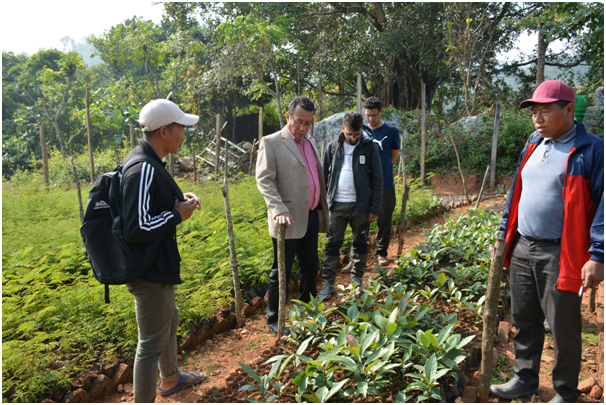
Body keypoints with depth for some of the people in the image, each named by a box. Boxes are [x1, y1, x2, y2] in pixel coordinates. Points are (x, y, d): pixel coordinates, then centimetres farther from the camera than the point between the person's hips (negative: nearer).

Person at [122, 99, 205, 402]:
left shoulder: (144, 161, 7)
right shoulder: (143, 170, -27)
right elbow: (135, 229, -31)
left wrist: (178, 200, 4)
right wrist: (177, 214, -19)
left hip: (157, 266, 11)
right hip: (150, 274, -11)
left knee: (169, 322, 28)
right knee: (152, 343, 5)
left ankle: (170, 378, 51)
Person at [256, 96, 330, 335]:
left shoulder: (311, 142, 15)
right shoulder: (271, 142, -7)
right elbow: (264, 179, -14)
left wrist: (323, 210, 17)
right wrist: (279, 209, -25)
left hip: (311, 216, 7)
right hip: (289, 219, -7)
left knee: (311, 267, 18)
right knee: (281, 272, 2)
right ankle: (273, 320, 19)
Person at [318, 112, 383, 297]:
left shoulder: (370, 147, -3)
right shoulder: (333, 147, 3)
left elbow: (377, 180, -2)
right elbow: (325, 176, 8)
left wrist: (375, 208, -6)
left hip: (360, 205, -1)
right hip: (337, 204, 1)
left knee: (360, 243, 10)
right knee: (332, 243, 2)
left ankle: (357, 278, 26)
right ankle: (328, 282, 10)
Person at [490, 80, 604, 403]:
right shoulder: (532, 147, 11)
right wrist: (504, 235, 15)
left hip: (561, 255, -6)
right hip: (522, 249, 6)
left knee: (563, 328, 7)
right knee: (524, 320, 16)